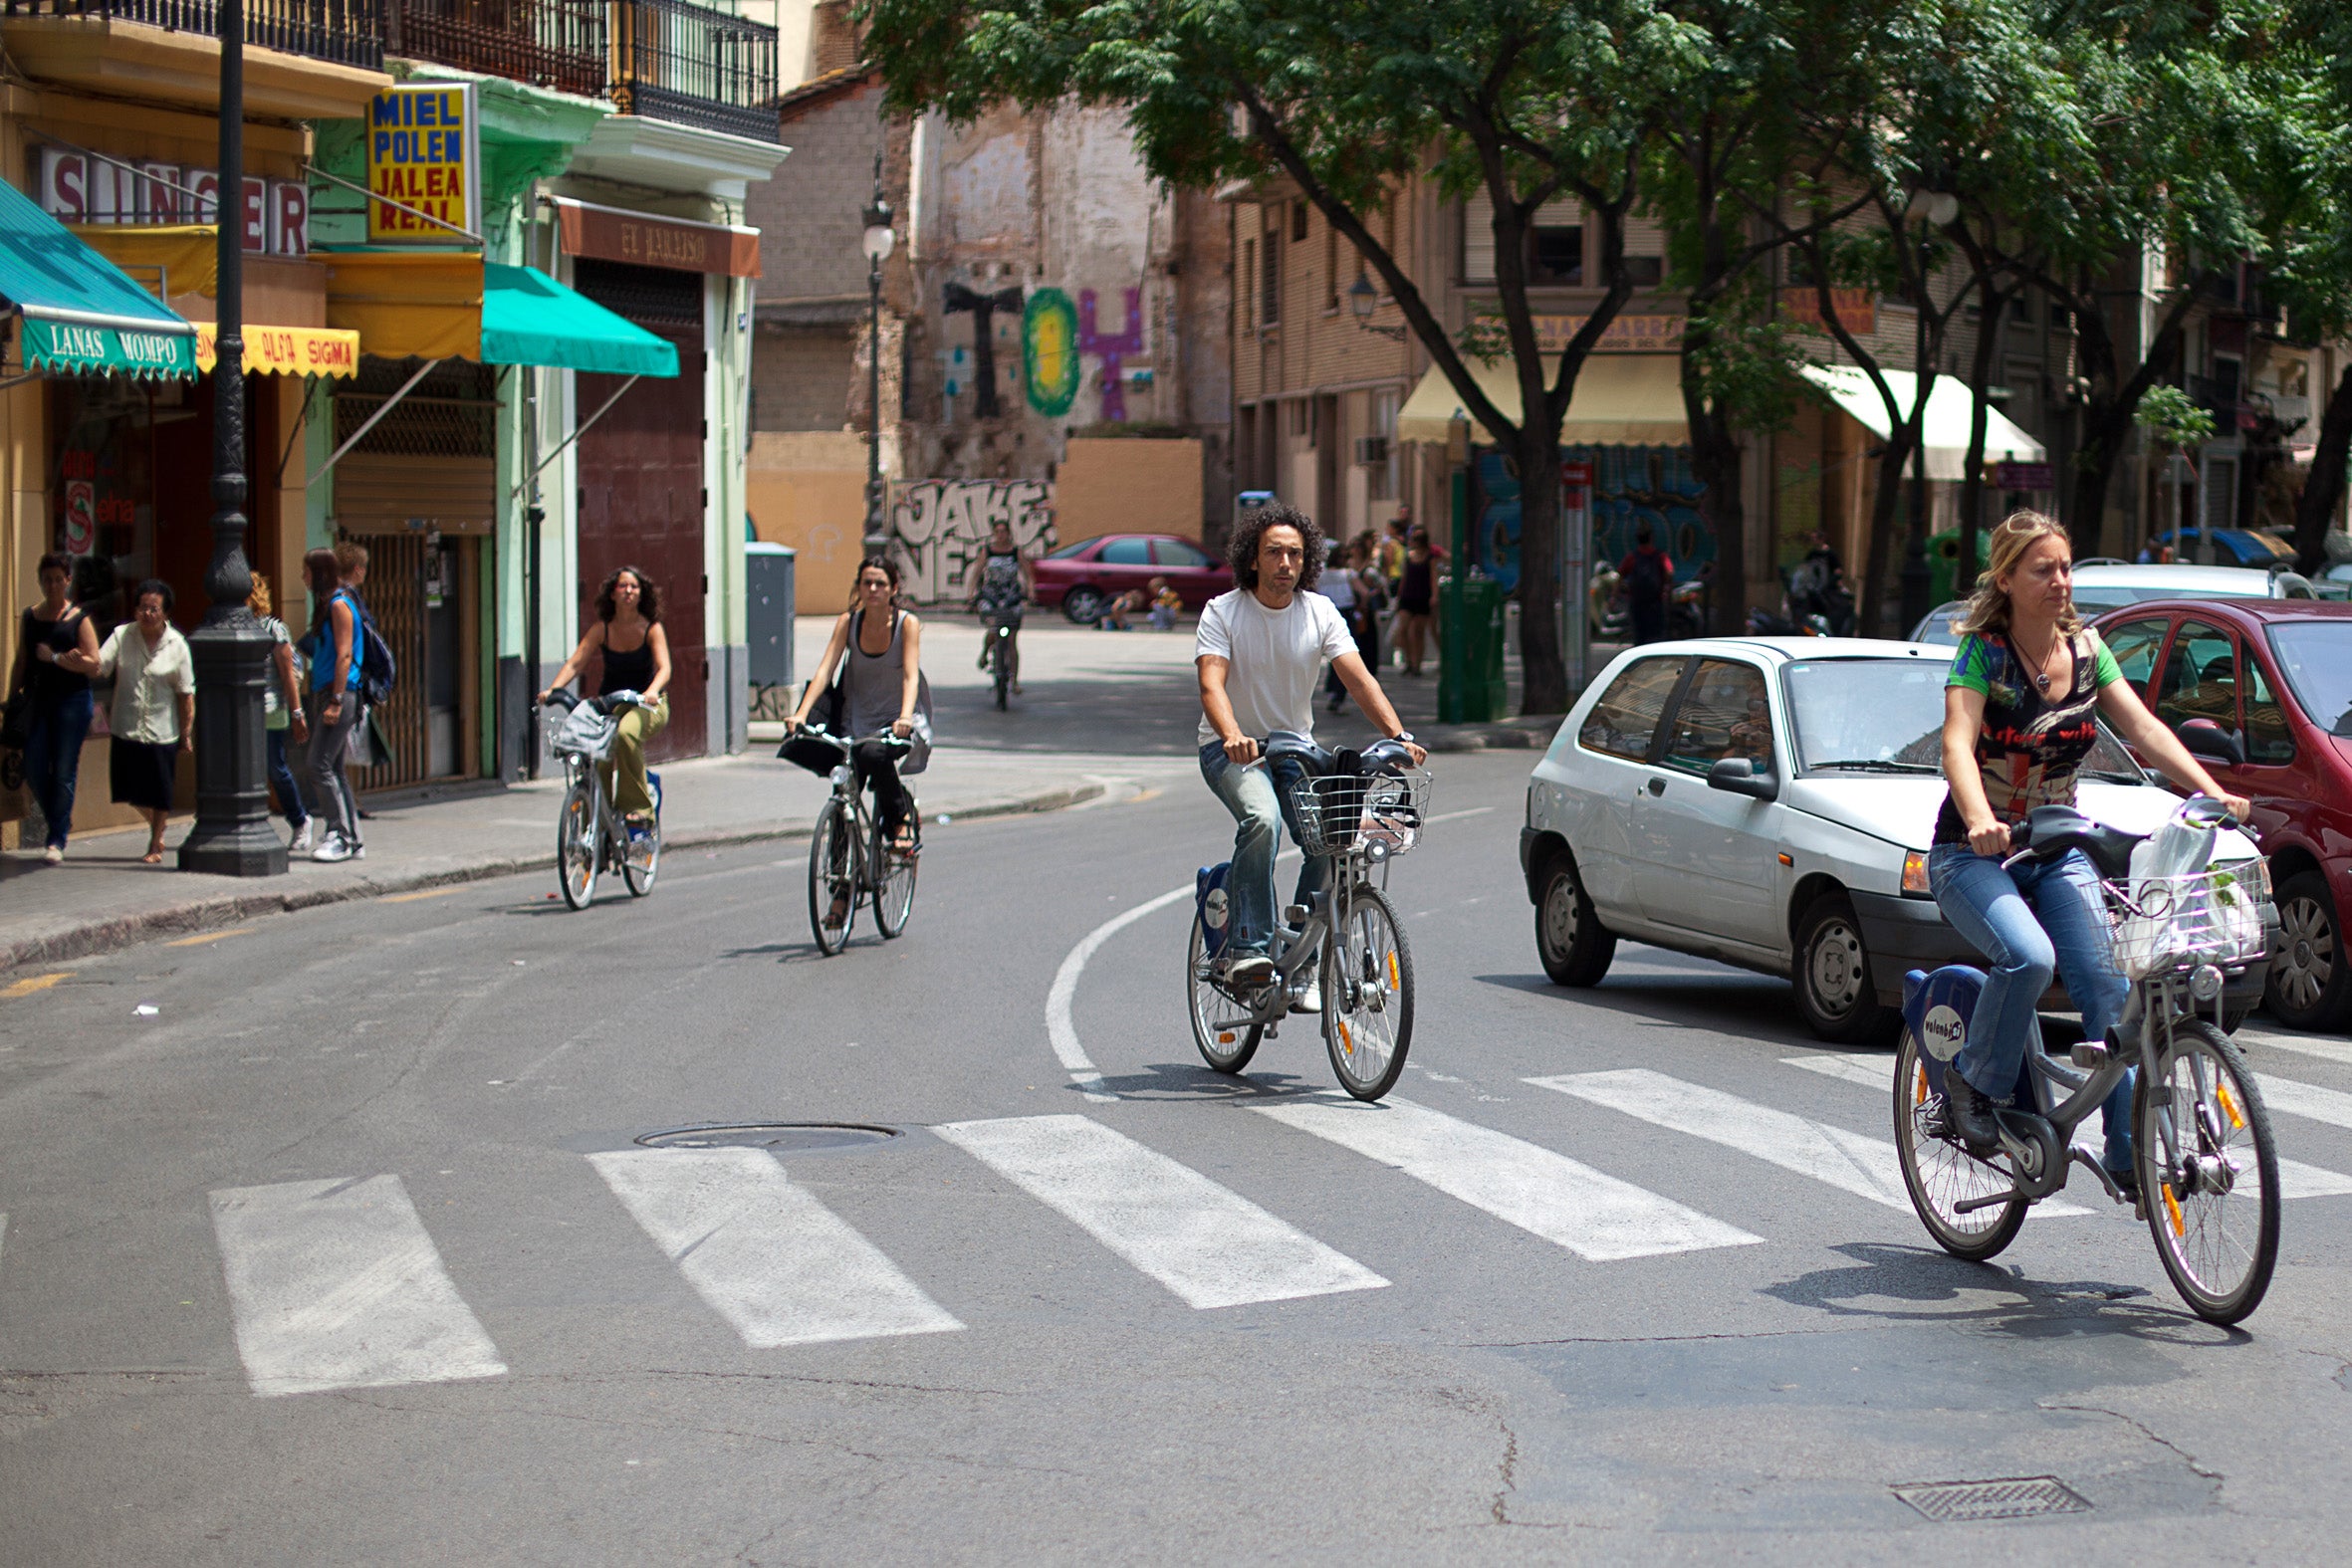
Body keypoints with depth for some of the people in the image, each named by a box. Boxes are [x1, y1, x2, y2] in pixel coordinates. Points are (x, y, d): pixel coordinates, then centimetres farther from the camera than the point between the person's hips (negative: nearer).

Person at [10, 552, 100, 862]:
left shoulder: (79, 619, 0)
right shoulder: (30, 616, 11)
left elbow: (93, 663, -7)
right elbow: (21, 662, 15)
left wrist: (55, 658, -13)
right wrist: (11, 699, 10)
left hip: (72, 699, -4)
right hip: (37, 699, 4)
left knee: (63, 771, -4)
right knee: (33, 770, 0)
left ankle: (57, 840, 1)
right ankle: (58, 818, 25)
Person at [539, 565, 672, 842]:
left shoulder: (651, 629, -7)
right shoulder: (602, 629, -1)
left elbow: (664, 667, -19)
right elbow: (575, 663, -9)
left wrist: (652, 690, -41)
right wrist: (552, 689, -27)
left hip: (646, 704, -3)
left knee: (627, 733, -37)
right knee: (597, 761, -21)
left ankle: (639, 808, -29)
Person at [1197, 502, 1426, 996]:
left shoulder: (1320, 613, -3)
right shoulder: (1222, 612, -11)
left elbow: (1359, 679, -12)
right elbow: (1211, 683, -24)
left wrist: (1399, 736, -29)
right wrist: (1233, 736, -45)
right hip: (1231, 750, -4)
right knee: (1262, 818, -33)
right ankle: (1246, 949, -30)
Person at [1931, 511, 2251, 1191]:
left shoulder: (2085, 650, 4)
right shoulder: (1982, 652, -12)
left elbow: (2144, 728, -5)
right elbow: (1958, 742, -26)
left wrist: (2213, 793, -21)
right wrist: (1979, 820, -46)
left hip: (2059, 850, 5)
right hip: (1974, 854, -5)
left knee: (2106, 981, -14)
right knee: (2028, 957, -31)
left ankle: (2130, 1152, -11)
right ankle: (1973, 1084, -7)